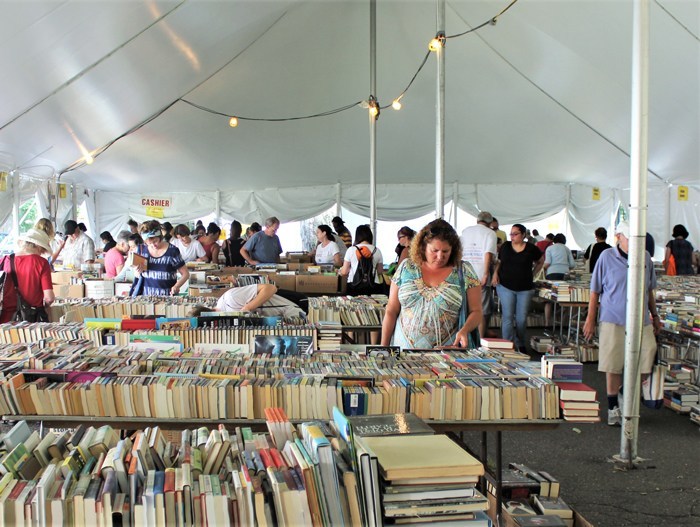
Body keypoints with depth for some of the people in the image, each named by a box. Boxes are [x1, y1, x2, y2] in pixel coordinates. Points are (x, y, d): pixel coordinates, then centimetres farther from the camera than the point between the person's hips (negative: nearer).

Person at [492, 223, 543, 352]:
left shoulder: (531, 249, 0)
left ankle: (521, 345, 22)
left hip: (524, 288, 0)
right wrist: (495, 274, -3)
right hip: (505, 287, 0)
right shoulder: (505, 246, 3)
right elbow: (499, 262, 14)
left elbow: (540, 261, 17)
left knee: (521, 319, 4)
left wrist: (532, 274, 8)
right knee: (507, 317, -5)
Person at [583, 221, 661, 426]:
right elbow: (595, 291, 0)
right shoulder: (607, 257, -4)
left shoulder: (645, 257, 6)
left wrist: (655, 315, 21)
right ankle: (613, 407, 18)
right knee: (613, 366, 3)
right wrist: (590, 319, -1)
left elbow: (649, 290, 18)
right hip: (613, 320, -3)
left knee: (645, 365, 0)